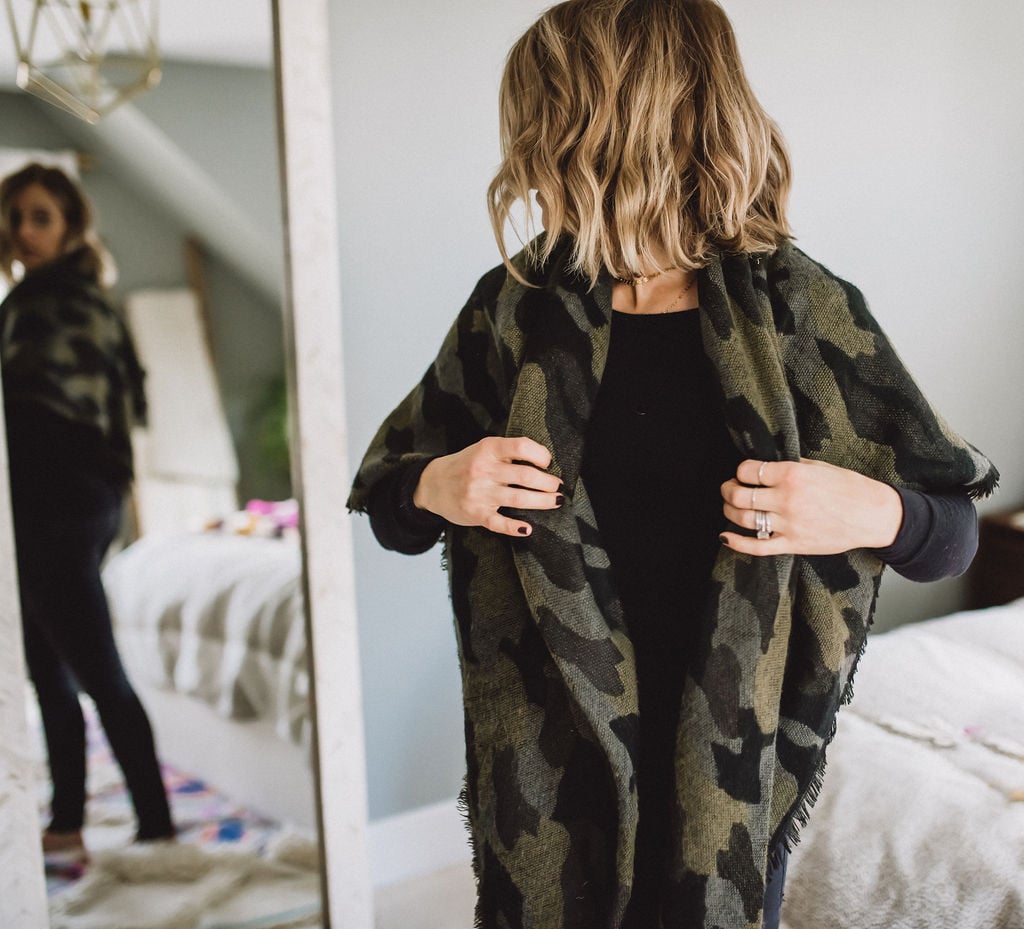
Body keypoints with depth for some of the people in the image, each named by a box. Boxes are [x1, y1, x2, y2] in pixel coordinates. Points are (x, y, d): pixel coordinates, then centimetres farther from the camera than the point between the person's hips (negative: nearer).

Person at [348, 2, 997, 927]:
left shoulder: (806, 313, -10)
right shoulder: (515, 311, -3)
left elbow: (955, 532, -2)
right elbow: (385, 502, 6)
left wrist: (875, 512, -23)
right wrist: (432, 490, -17)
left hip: (730, 758, -1)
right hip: (549, 759, 2)